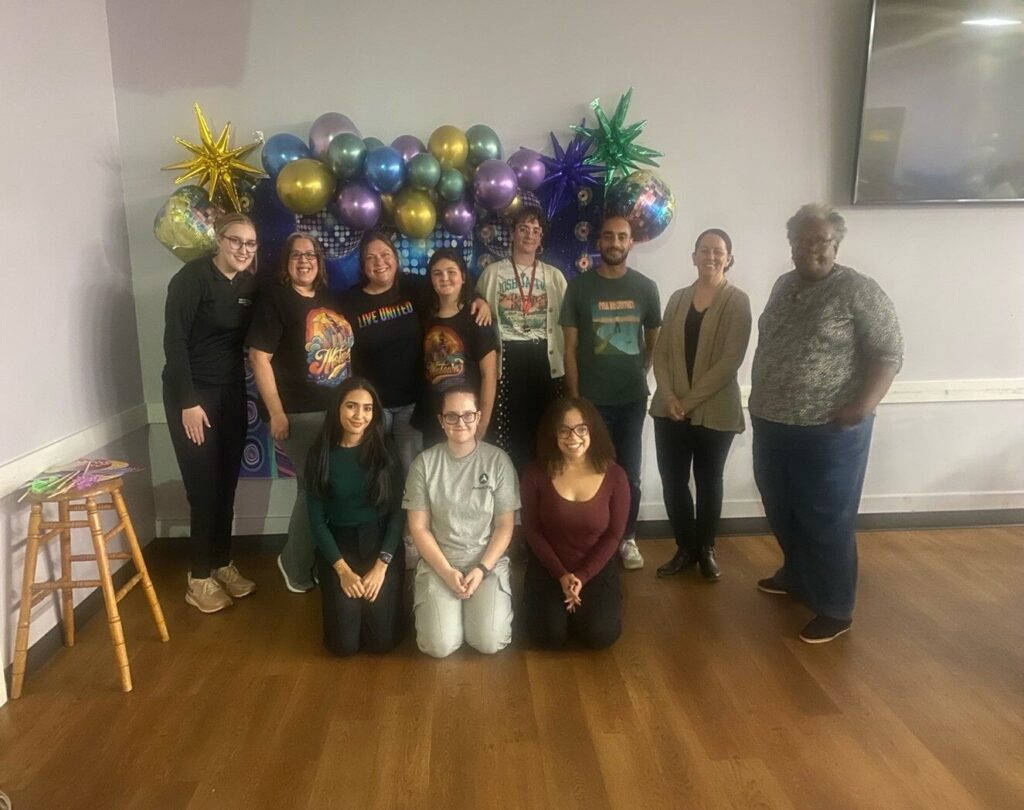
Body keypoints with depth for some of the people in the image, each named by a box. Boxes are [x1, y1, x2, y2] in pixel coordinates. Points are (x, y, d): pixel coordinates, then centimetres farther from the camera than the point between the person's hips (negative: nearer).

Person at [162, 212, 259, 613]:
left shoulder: (250, 284, 4)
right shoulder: (192, 277, -13)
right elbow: (174, 342, -16)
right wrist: (188, 402, -18)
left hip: (232, 392, 6)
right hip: (192, 393, -5)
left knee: (227, 483, 10)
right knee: (204, 487, -2)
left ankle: (223, 564, 24)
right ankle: (199, 577, 12)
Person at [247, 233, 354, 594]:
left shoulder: (330, 299, 13)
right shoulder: (274, 298, -8)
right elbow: (259, 357, -13)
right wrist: (276, 414, -17)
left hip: (340, 411, 7)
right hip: (302, 415, -7)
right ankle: (296, 566, 22)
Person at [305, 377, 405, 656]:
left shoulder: (384, 451, -3)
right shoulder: (320, 455, -4)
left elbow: (398, 512, -4)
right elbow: (317, 519, -3)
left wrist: (381, 565, -13)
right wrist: (343, 569, -12)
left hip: (382, 544, 0)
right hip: (338, 546, 0)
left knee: (382, 640, -10)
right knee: (344, 644, -8)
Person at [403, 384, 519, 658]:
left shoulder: (498, 460, -5)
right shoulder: (424, 463, -5)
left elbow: (505, 526, -2)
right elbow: (418, 527, -3)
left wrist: (482, 569, -13)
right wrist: (446, 571, -13)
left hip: (488, 562, 0)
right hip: (438, 563, 0)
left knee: (490, 642, -17)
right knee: (439, 646, -16)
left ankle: (477, 603, 17)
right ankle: (430, 600, 17)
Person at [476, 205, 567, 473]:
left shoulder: (554, 275, 10)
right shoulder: (493, 272, 5)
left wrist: (567, 365, 3)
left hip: (544, 359, 2)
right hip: (506, 358, -1)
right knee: (507, 430, -2)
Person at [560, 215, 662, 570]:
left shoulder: (646, 287, 3)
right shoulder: (579, 286, -2)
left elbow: (653, 343, 13)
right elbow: (570, 348, -2)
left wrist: (640, 377, 5)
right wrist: (574, 397, -6)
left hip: (633, 399, 2)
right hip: (592, 400, -2)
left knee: (629, 474, 10)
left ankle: (627, 539, 25)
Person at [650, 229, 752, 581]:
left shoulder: (737, 301, -4)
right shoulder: (678, 298, 9)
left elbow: (731, 360, -13)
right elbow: (661, 352, 5)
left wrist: (690, 399, -15)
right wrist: (670, 397, -10)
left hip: (715, 411, -3)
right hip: (670, 409, 4)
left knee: (708, 481, 10)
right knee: (673, 481, 6)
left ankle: (706, 549, 28)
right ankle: (685, 548, 24)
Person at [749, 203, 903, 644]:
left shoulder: (858, 291, -11)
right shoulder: (784, 285, 10)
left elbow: (889, 353, -12)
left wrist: (862, 406, -24)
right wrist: (760, 402, 17)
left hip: (829, 430, -7)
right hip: (771, 423, 7)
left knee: (827, 519, 2)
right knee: (782, 511, 19)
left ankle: (835, 609, 16)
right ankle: (796, 575, 40)